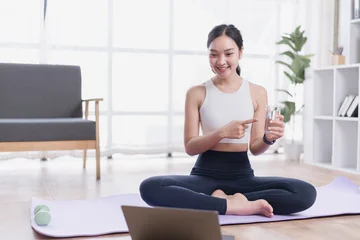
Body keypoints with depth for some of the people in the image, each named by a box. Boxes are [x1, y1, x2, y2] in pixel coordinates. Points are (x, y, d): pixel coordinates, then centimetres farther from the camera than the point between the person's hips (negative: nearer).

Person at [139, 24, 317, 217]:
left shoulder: (257, 93, 3)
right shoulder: (196, 93, 1)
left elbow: (255, 148, 4)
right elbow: (190, 147, -3)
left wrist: (269, 139, -19)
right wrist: (222, 132, -21)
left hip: (242, 175, 1)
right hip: (206, 175, -1)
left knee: (306, 193, -25)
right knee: (150, 188, -31)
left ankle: (221, 201, -16)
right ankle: (234, 205, -24)